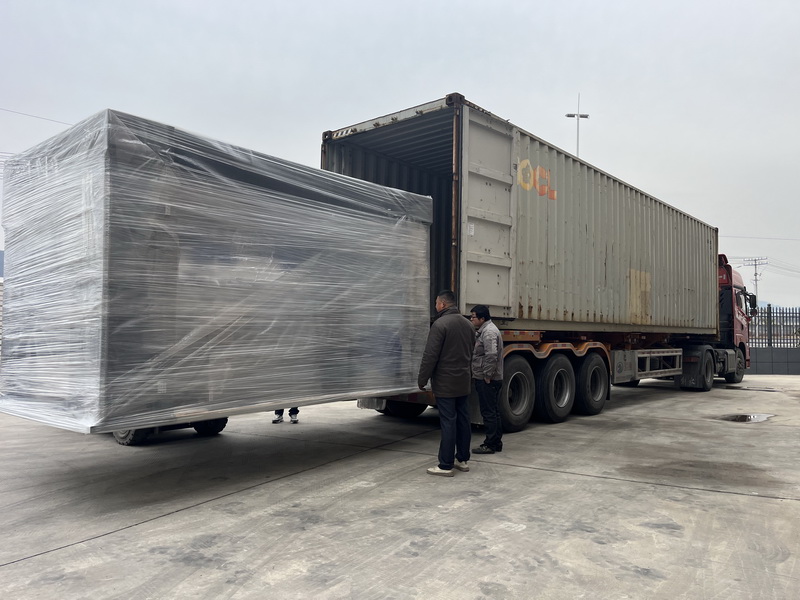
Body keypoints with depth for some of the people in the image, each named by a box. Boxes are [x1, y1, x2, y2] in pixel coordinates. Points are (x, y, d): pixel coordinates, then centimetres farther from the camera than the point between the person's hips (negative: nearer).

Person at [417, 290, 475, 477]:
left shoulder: (440, 324, -15)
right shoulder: (467, 324, 10)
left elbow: (430, 356, -18)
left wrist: (422, 380, -10)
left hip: (445, 384, -8)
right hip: (463, 383, 8)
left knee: (448, 423, -5)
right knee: (463, 421, 13)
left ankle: (445, 465, 1)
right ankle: (463, 460, 23)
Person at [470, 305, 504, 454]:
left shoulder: (488, 331, -17)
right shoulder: (485, 330, 17)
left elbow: (491, 355, -26)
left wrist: (487, 376, -20)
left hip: (487, 381, -11)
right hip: (492, 380, 11)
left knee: (489, 412, -4)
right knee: (494, 412, 15)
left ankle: (490, 445, 2)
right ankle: (497, 443, 23)